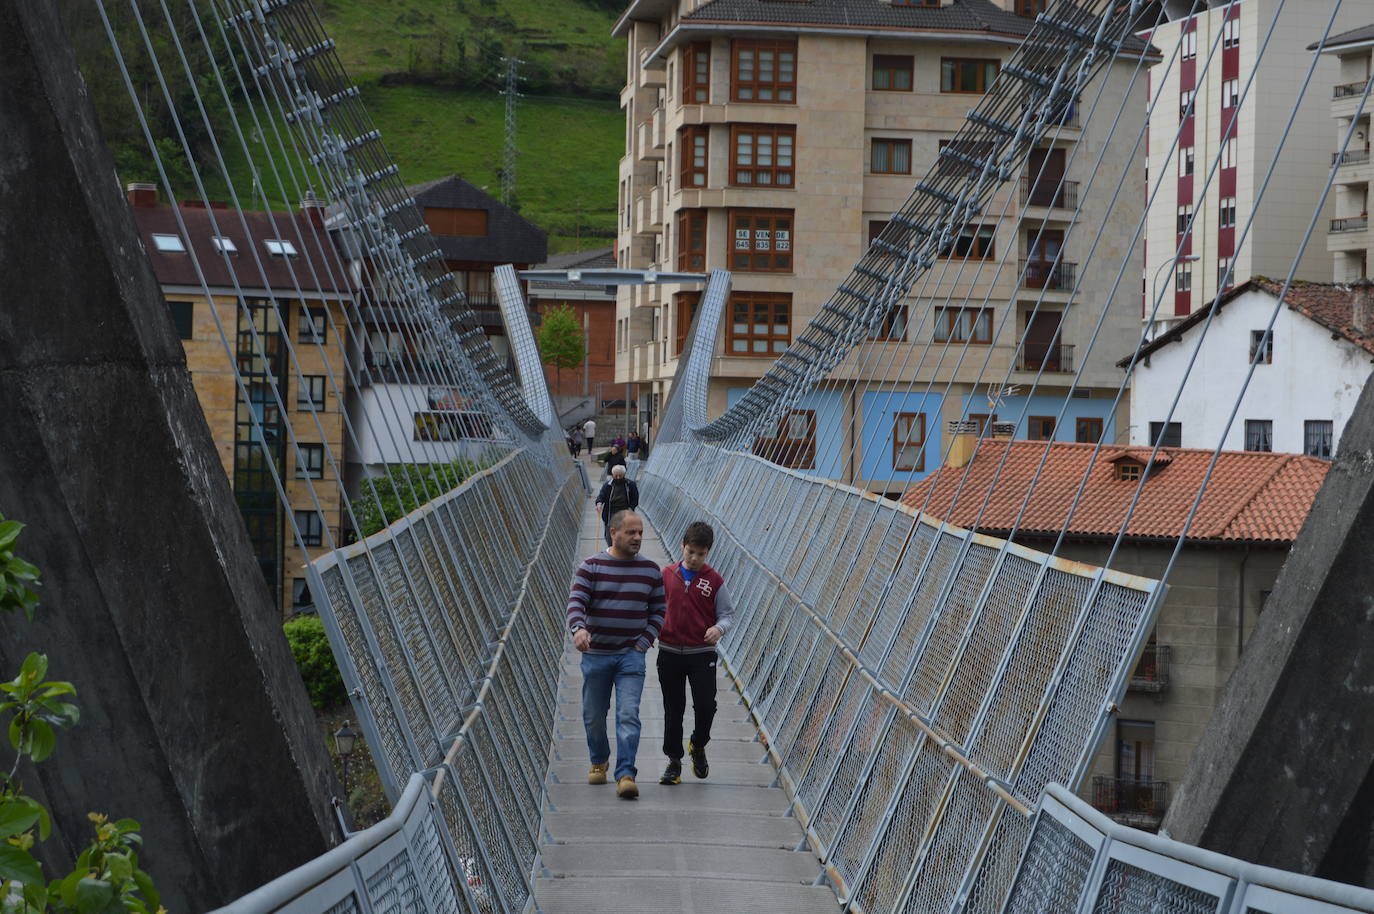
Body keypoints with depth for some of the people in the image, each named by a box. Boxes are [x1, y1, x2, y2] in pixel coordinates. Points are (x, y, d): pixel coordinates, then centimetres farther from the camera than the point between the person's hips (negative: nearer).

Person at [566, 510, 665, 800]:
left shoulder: (650, 570, 4)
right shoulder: (590, 567, -3)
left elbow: (658, 611, 10)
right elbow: (576, 602, -15)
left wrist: (644, 641, -3)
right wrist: (579, 629, -35)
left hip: (631, 656, 0)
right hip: (596, 654, 0)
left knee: (628, 715, -14)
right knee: (594, 716, 12)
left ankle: (626, 775, -17)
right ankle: (599, 761, 37)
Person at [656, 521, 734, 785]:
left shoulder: (714, 580, -1)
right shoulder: (667, 575, 4)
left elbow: (728, 614, 2)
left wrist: (719, 628, -18)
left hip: (702, 654, -2)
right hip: (669, 653, 2)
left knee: (706, 705, -10)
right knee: (673, 709, 7)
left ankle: (698, 746, 19)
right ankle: (674, 761, 17)